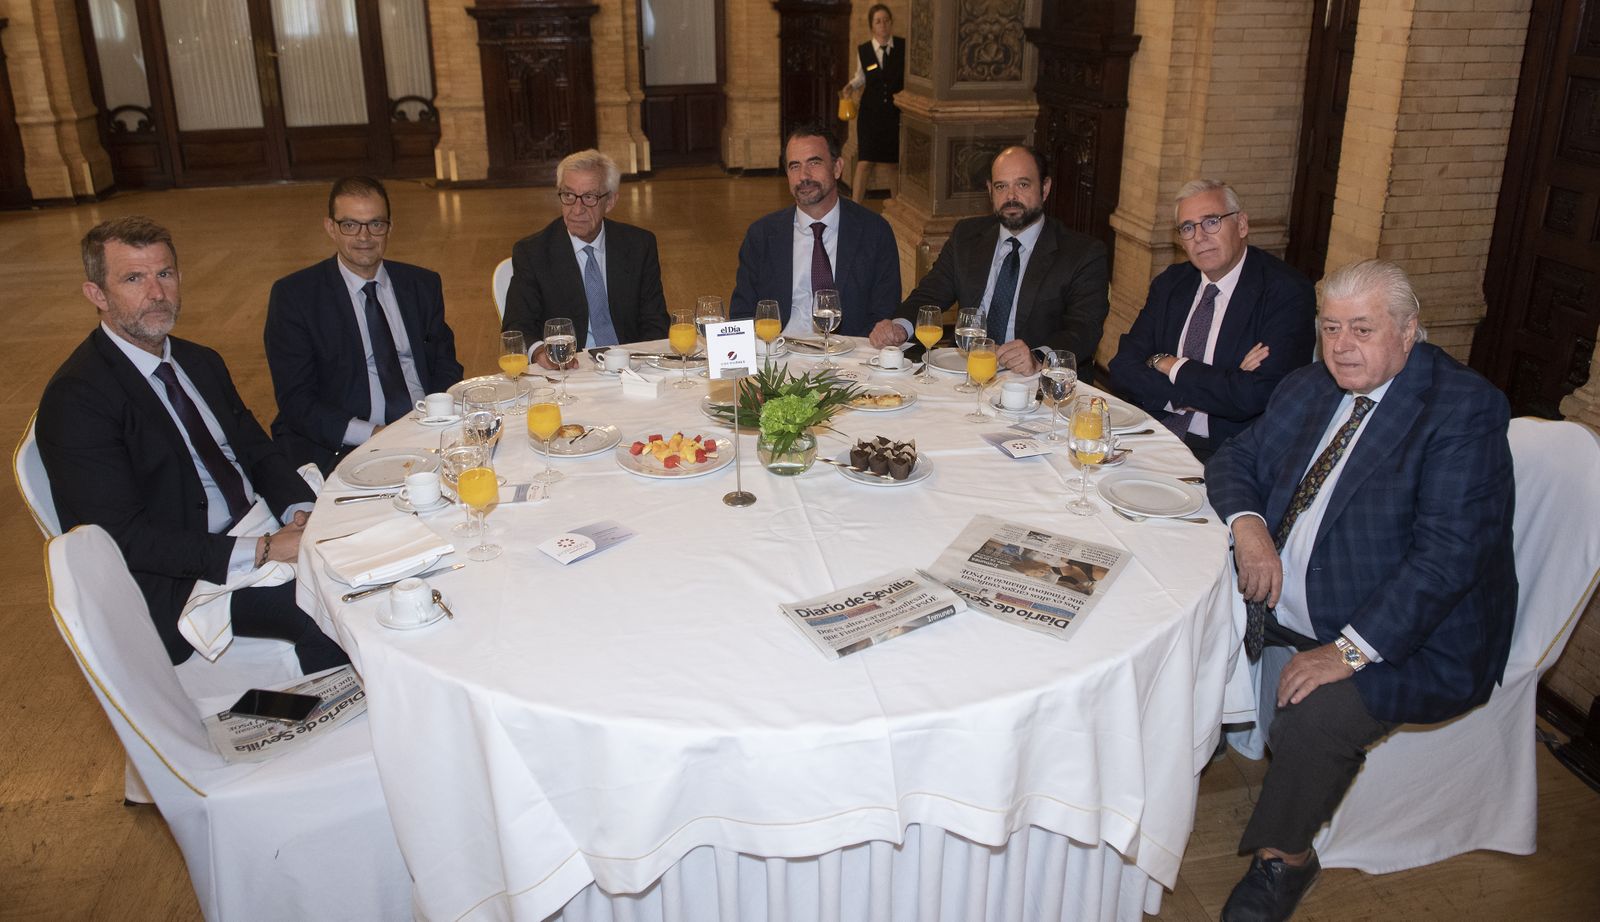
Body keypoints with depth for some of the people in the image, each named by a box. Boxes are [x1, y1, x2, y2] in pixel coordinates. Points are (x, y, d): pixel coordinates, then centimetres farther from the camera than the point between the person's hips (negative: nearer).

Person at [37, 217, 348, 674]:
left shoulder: (201, 363, 12)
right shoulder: (75, 398, -14)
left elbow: (258, 450, 11)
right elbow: (127, 538, -20)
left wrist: (300, 512, -12)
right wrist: (262, 551, -27)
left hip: (257, 533, 8)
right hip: (175, 584, -7)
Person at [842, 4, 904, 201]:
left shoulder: (904, 47, -3)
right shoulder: (863, 50, 1)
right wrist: (852, 85, -3)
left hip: (897, 111, 0)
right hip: (870, 112, 0)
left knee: (895, 162, 9)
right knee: (864, 162, -7)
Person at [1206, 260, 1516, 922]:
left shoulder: (1465, 408, -15)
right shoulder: (1308, 388, 7)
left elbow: (1450, 551, -23)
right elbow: (1235, 459, 12)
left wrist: (1350, 650, -29)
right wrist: (1247, 524, -11)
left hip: (1411, 636, -7)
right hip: (1283, 603, 7)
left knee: (1312, 718, -28)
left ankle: (1284, 857, -1)